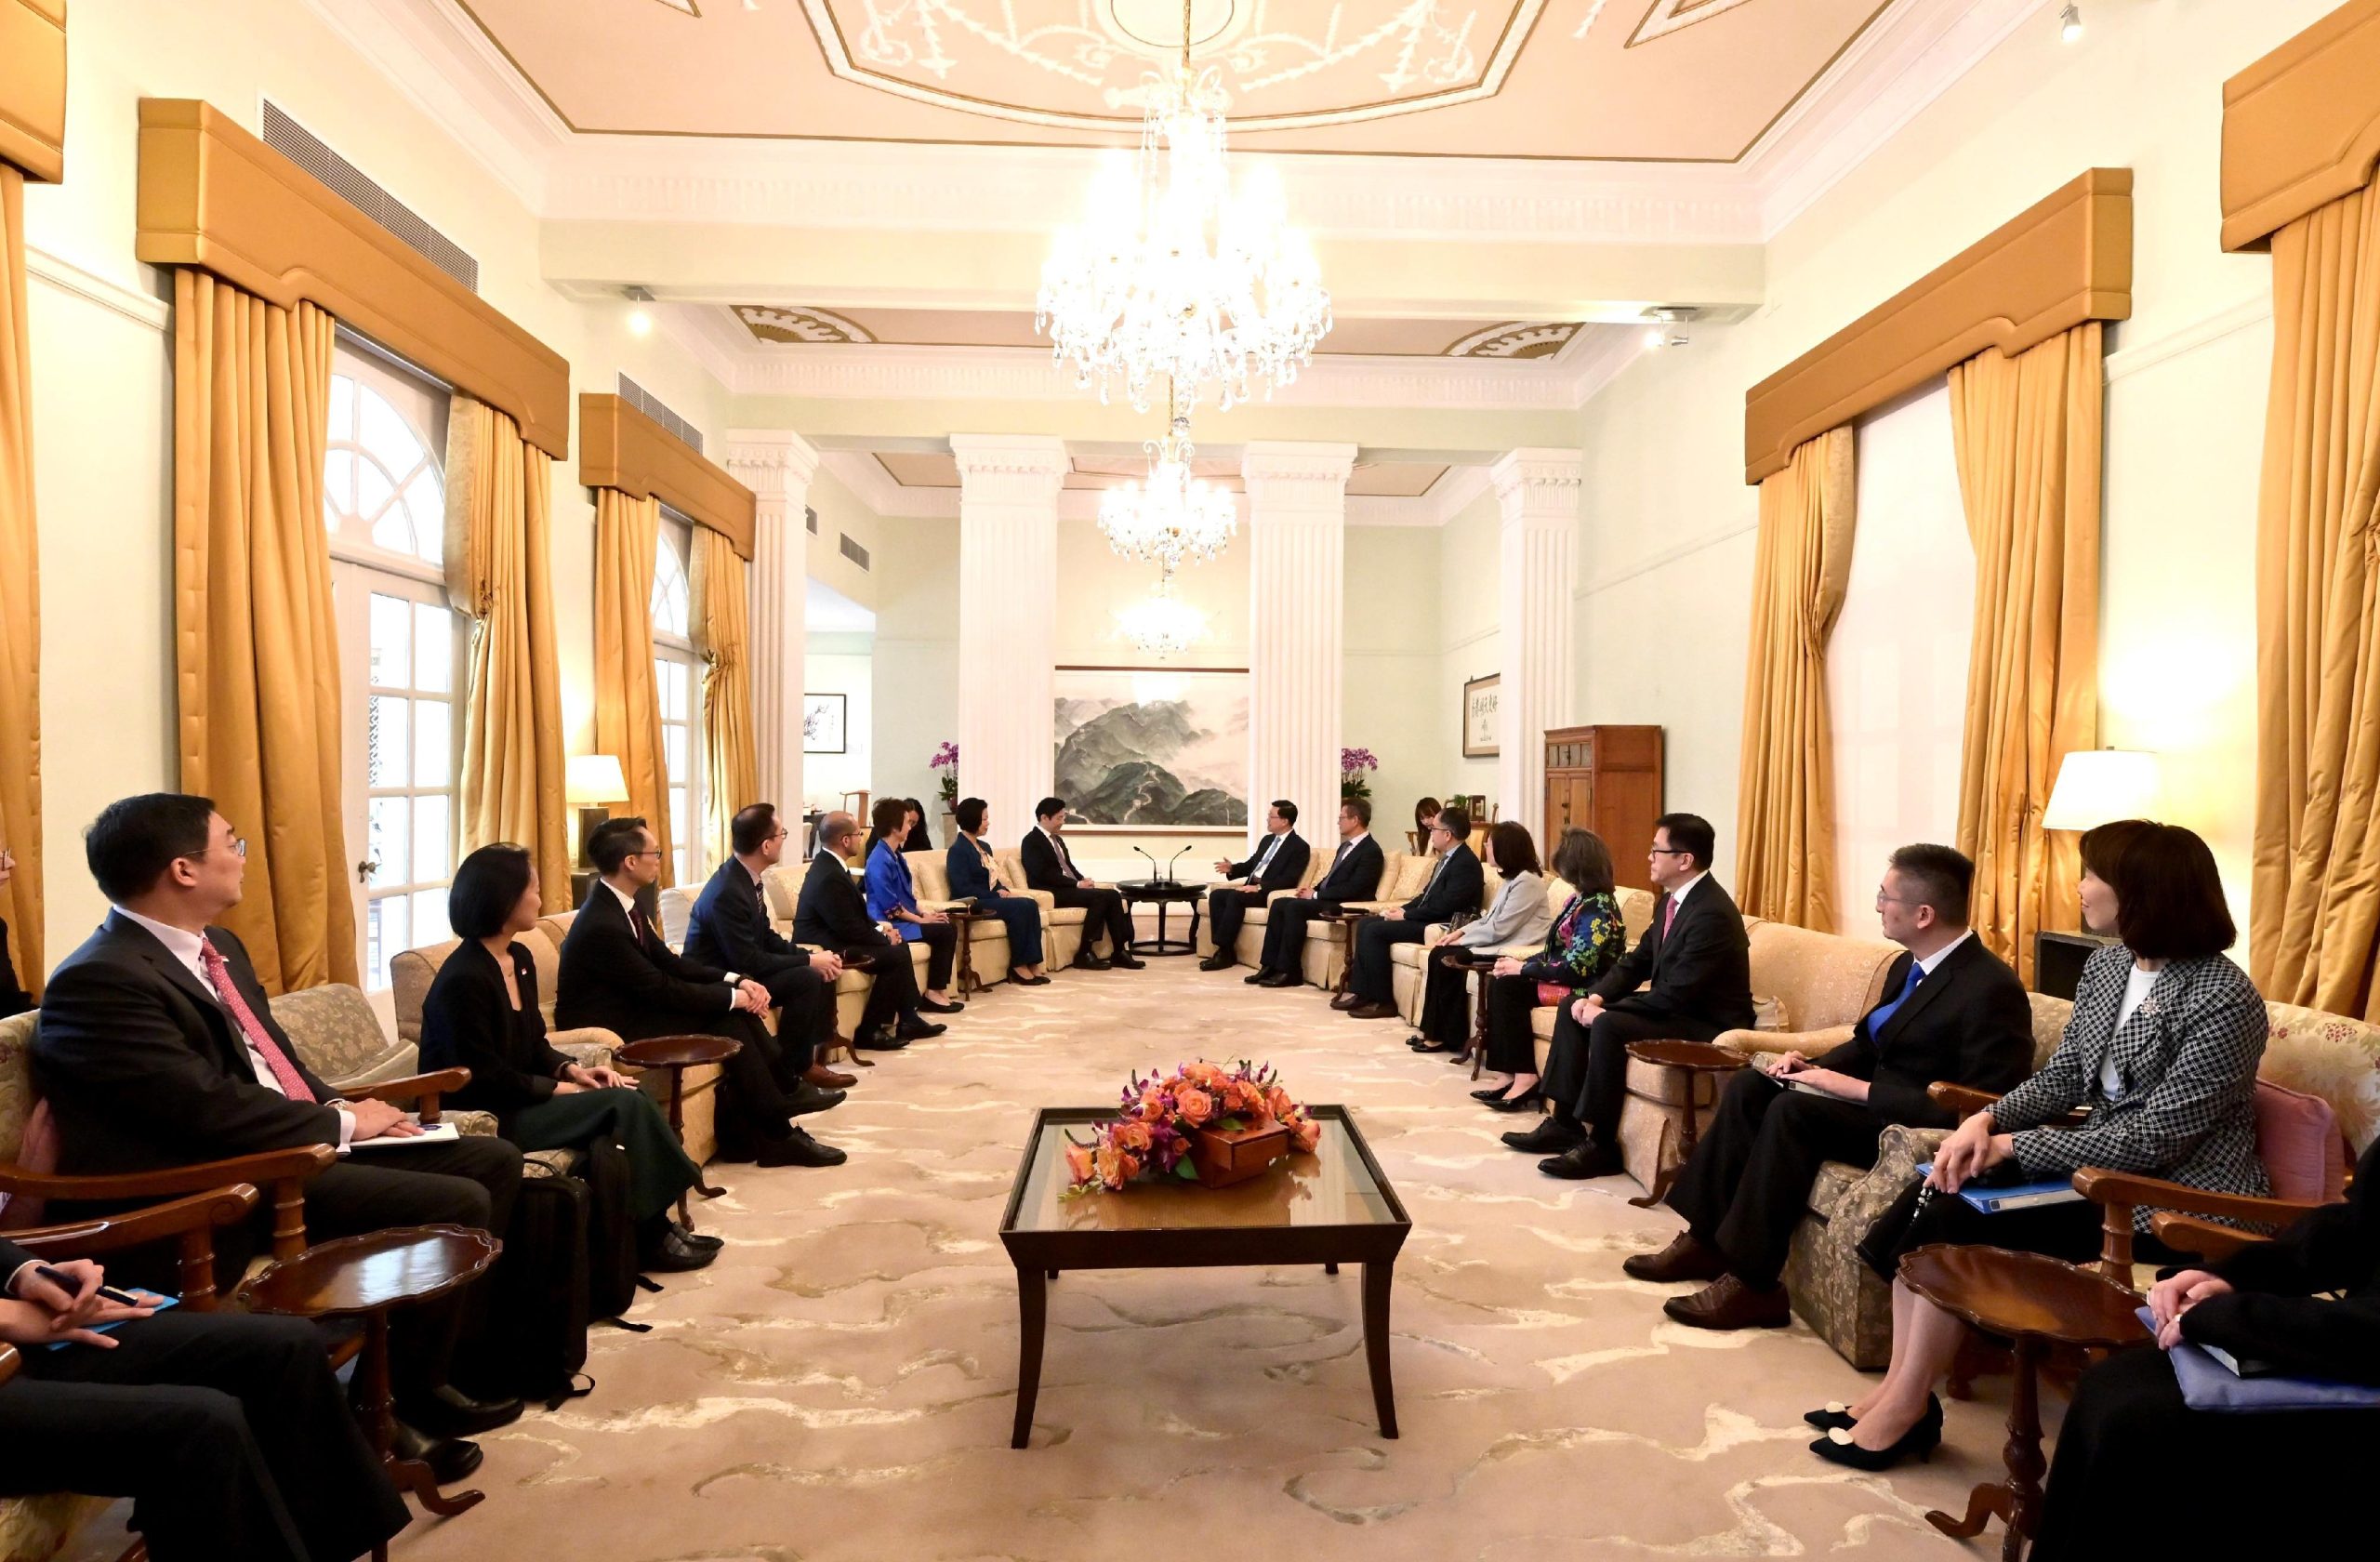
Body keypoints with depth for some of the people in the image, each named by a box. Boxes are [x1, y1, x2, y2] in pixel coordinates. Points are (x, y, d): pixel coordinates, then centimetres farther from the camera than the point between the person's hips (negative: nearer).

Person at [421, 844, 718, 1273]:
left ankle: (653, 1228, -5)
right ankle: (652, 1236, -7)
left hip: (516, 1098, 9)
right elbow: (484, 1081, -20)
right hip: (483, 1118, -9)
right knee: (623, 1105, -20)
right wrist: (561, 1087, -15)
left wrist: (571, 1069, -3)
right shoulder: (463, 980, -20)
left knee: (634, 1095, -10)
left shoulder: (520, 960, 8)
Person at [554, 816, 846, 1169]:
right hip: (608, 1028, -9)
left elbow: (667, 961, 5)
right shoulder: (601, 925, -27)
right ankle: (779, 1134, -9)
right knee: (726, 1021, -17)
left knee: (733, 1010, -6)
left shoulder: (629, 902, 1)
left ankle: (788, 1086, 0)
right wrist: (731, 996, -15)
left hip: (633, 1003, 9)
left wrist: (735, 980, -7)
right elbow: (662, 989, -24)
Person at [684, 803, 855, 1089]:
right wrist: (809, 961, -20)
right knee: (807, 979, -22)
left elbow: (767, 937, 7)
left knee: (823, 969, 5)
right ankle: (796, 1066, -8)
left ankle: (820, 1043, 15)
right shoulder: (727, 892, -28)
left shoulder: (746, 877, 1)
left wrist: (811, 956, -7)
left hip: (737, 968, 9)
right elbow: (747, 962, -27)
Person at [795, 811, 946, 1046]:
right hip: (827, 947, -11)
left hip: (836, 936, 11)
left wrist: (879, 930, 2)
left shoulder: (829, 863, 6)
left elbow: (856, 912, 14)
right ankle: (869, 1032, -9)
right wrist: (883, 938, -10)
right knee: (896, 956, -17)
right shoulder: (829, 876, -26)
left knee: (900, 947, 10)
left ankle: (908, 1019, 14)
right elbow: (849, 929, -24)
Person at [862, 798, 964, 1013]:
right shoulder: (880, 860, -18)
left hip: (904, 918, 9)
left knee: (948, 928, -4)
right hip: (890, 925, -9)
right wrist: (921, 920, -13)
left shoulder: (896, 855, 12)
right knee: (944, 932, -18)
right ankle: (934, 993, -9)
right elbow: (891, 907, -20)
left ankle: (939, 990, -1)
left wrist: (924, 912, 1)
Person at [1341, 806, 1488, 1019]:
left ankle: (1383, 1001, -13)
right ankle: (1358, 991, 1)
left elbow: (1443, 906, -22)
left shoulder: (1466, 863, -17)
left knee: (1374, 931, -20)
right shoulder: (1447, 858, 14)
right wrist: (1403, 909, 4)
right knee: (1365, 925, 3)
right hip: (1425, 918, 10)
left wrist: (1405, 916, -15)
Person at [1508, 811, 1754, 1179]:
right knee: (1574, 1010, 5)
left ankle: (1602, 1145, -17)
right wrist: (1596, 997, -6)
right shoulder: (1670, 901, 6)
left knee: (1608, 1026, -29)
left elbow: (1676, 994, -28)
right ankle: (1566, 1121, 7)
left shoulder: (1712, 914, -25)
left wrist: (1605, 1011, -21)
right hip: (1674, 1008, 10)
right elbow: (1637, 961, 11)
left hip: (1709, 1025, -10)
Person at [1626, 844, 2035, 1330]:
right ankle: (1706, 1238, -2)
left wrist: (1857, 1089, -25)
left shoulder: (1991, 989, -21)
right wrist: (1812, 1066, 0)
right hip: (1874, 1094, 9)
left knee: (1794, 1109, -28)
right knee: (1748, 1087, -5)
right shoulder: (1907, 967, 8)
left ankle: (1751, 1282, -21)